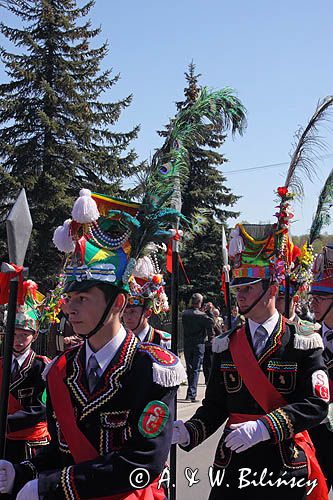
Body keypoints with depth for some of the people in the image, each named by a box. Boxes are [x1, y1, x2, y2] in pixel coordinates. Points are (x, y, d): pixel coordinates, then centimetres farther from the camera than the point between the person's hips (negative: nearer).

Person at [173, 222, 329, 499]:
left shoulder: (305, 342, -4)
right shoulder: (226, 345, 6)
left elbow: (316, 403, -14)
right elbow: (215, 406, 6)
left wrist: (263, 427, -25)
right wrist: (189, 432, -14)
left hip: (286, 467, -2)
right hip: (233, 463, 3)